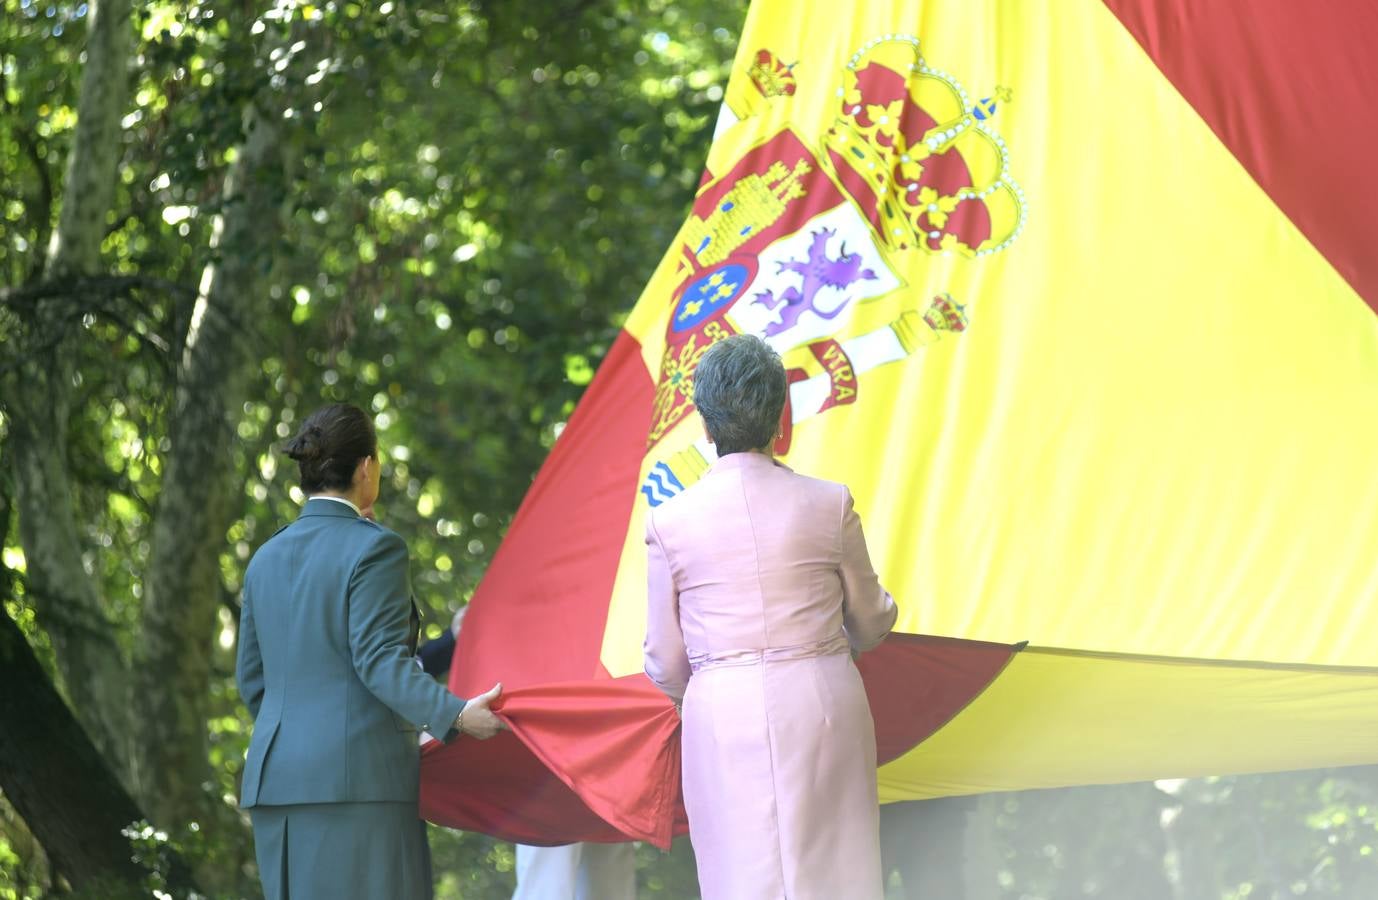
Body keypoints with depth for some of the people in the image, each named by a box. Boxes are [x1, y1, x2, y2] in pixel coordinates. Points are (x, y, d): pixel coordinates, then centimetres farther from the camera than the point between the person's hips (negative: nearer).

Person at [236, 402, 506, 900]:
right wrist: (455, 715, -21)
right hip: (358, 775, -7)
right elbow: (380, 659, -16)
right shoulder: (373, 547, -7)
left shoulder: (266, 559, 15)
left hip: (277, 776, 7)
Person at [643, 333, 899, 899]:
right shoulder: (829, 504, -1)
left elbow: (665, 667, 3)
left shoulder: (669, 521, -2)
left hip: (723, 714, 0)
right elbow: (869, 626, 10)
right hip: (823, 706, 1)